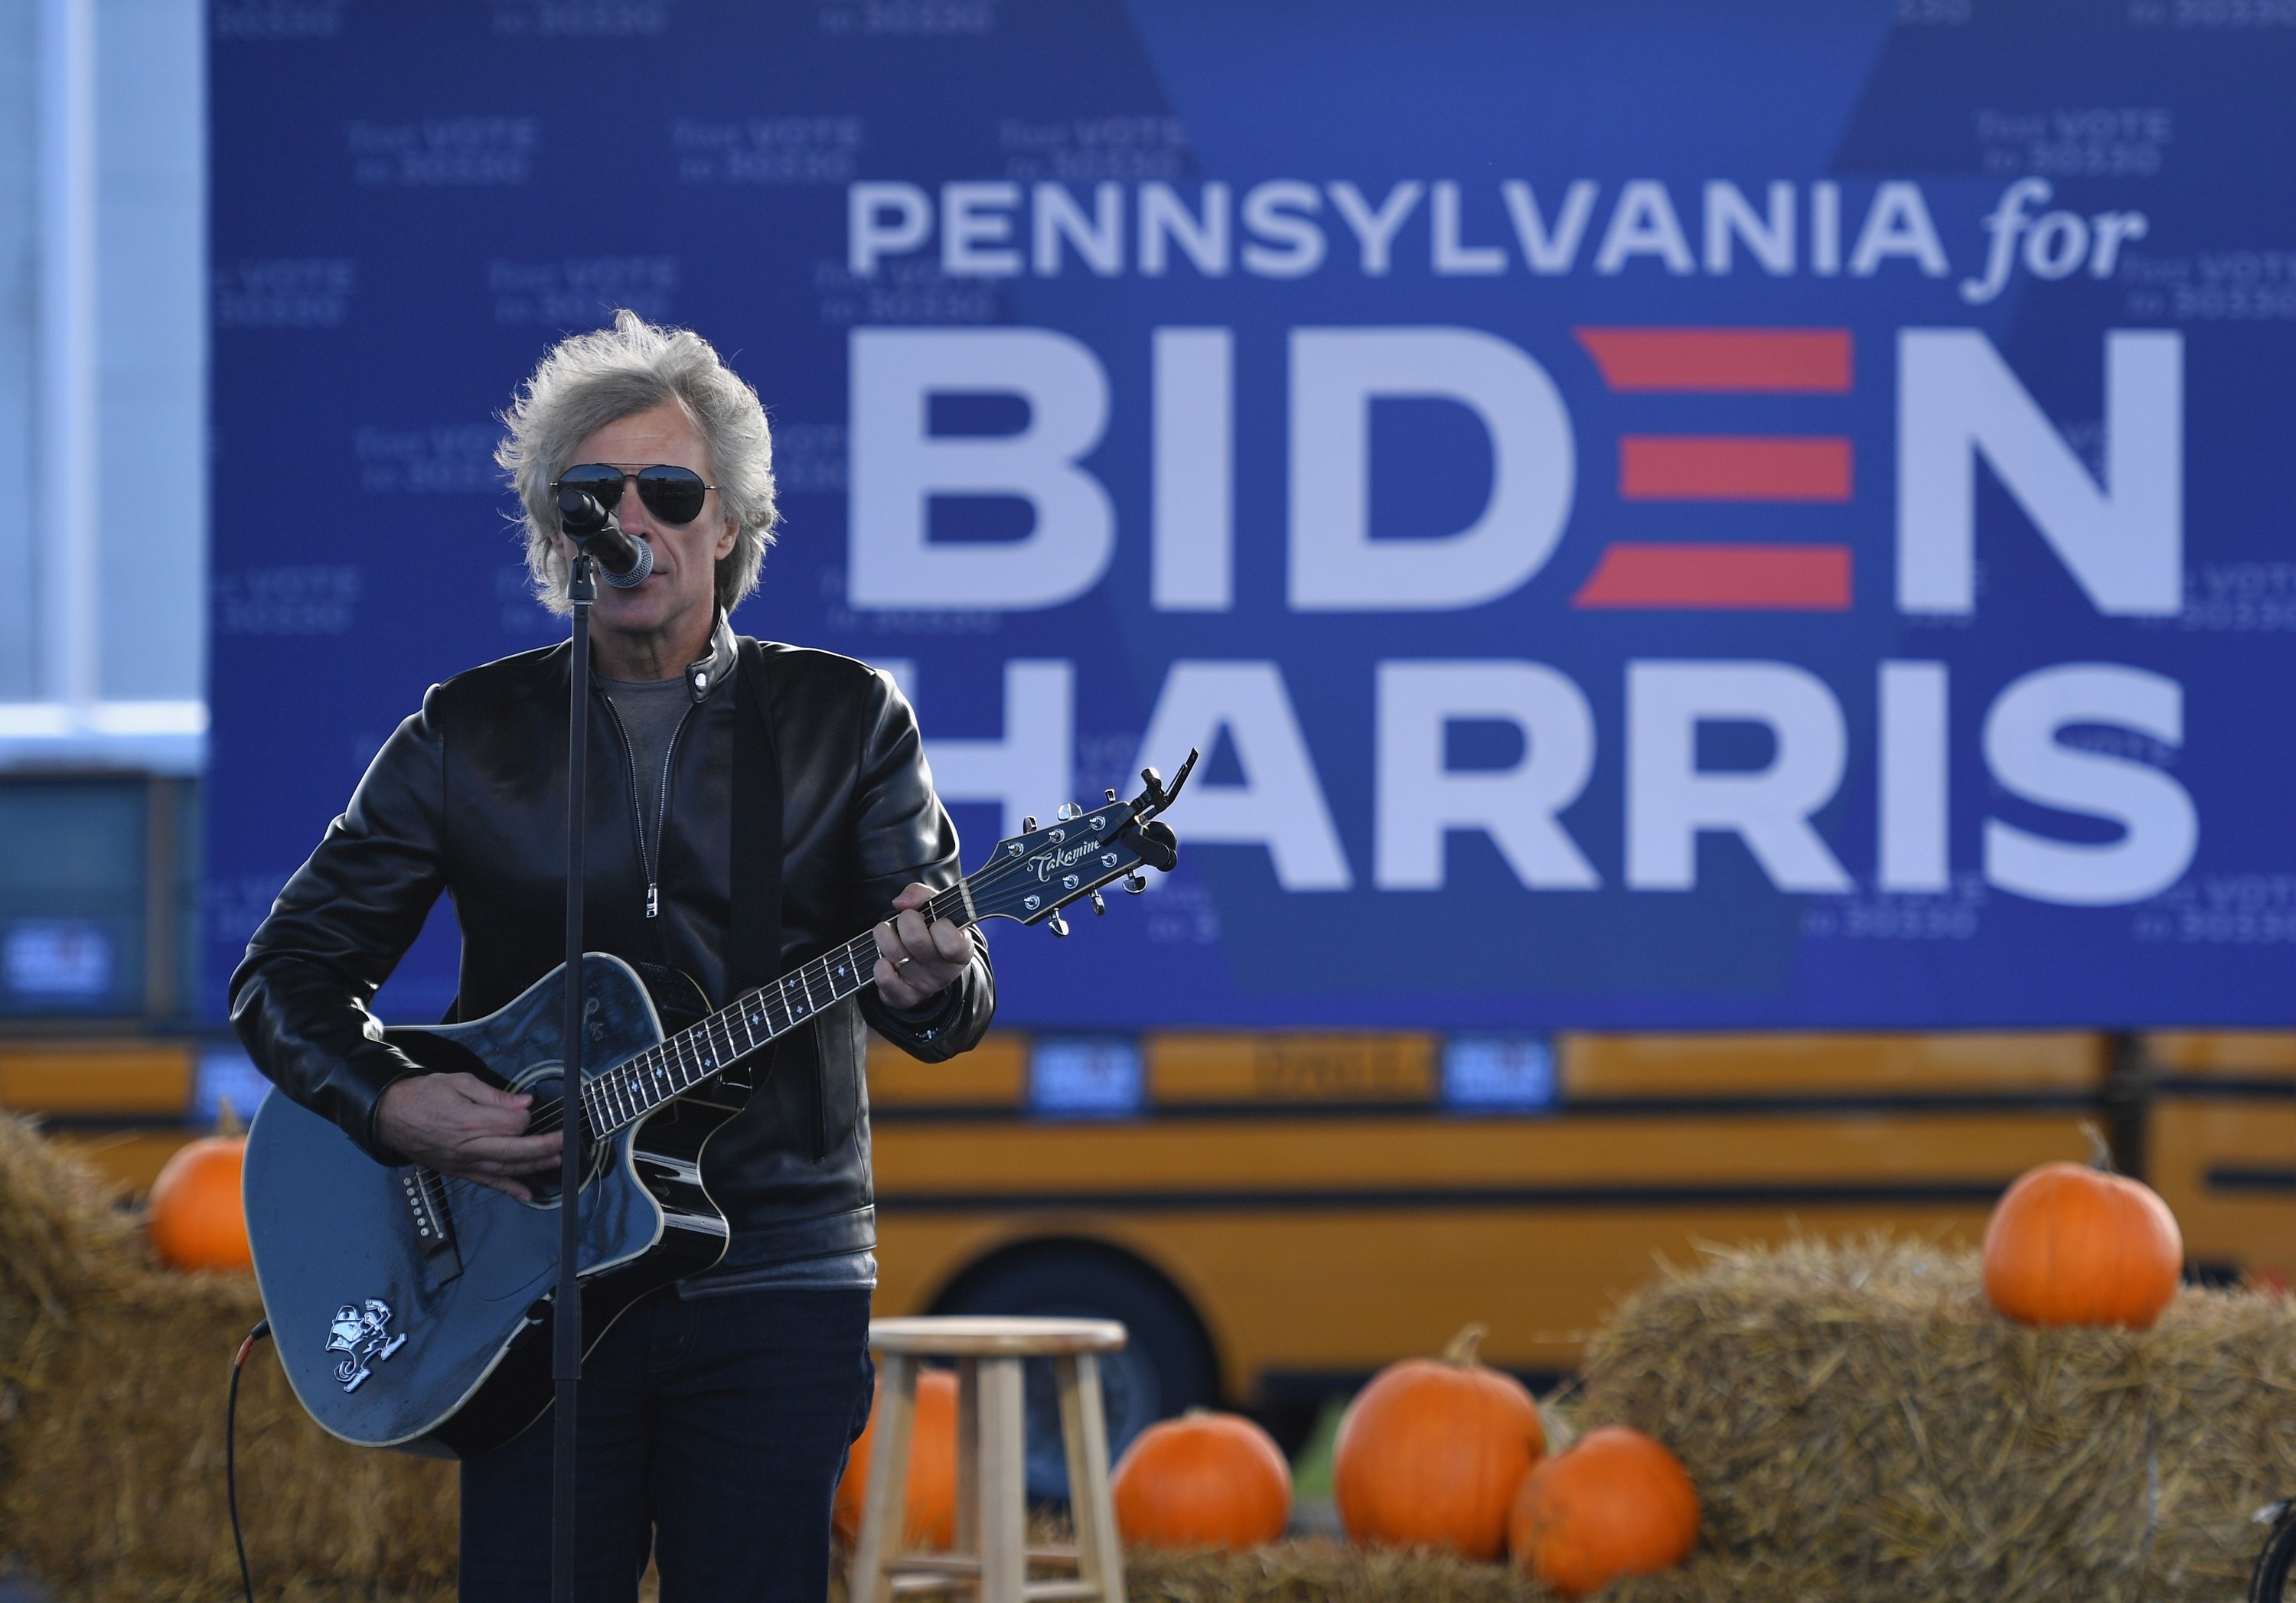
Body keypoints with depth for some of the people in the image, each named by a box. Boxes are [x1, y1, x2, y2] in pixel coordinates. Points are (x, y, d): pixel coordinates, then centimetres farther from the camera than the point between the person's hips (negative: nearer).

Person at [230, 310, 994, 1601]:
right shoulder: (470, 733, 8)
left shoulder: (846, 719, 7)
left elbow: (948, 1000, 0)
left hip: (777, 1274, 0)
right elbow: (286, 976, 10)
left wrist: (931, 984, -25)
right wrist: (390, 1106, -10)